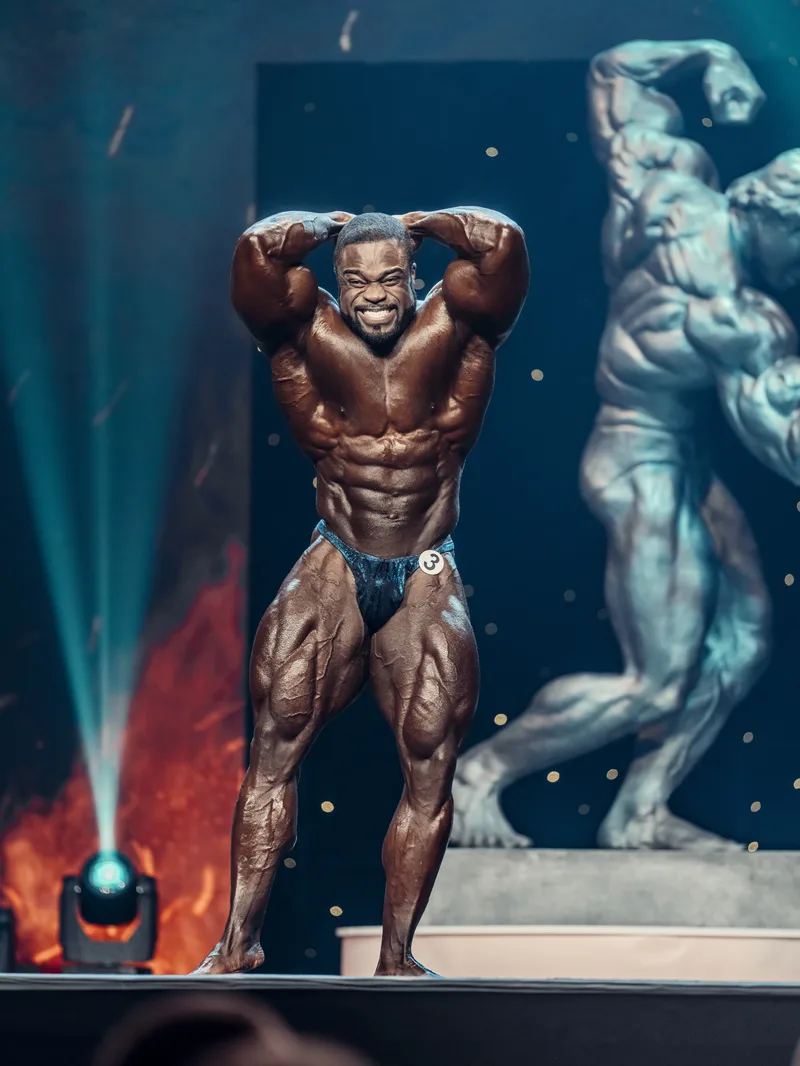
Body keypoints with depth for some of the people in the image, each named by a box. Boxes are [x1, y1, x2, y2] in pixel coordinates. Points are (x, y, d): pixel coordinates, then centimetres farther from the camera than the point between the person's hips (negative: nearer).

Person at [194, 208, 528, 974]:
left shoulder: (450, 329, -3)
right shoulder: (310, 333, -3)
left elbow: (503, 244, -18)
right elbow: (258, 250, -18)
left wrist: (417, 223, -2)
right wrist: (334, 227, 0)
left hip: (424, 579, 0)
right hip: (334, 570, 0)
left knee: (430, 766, -4)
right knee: (275, 747, -8)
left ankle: (396, 956, 2)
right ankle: (239, 941, -5)